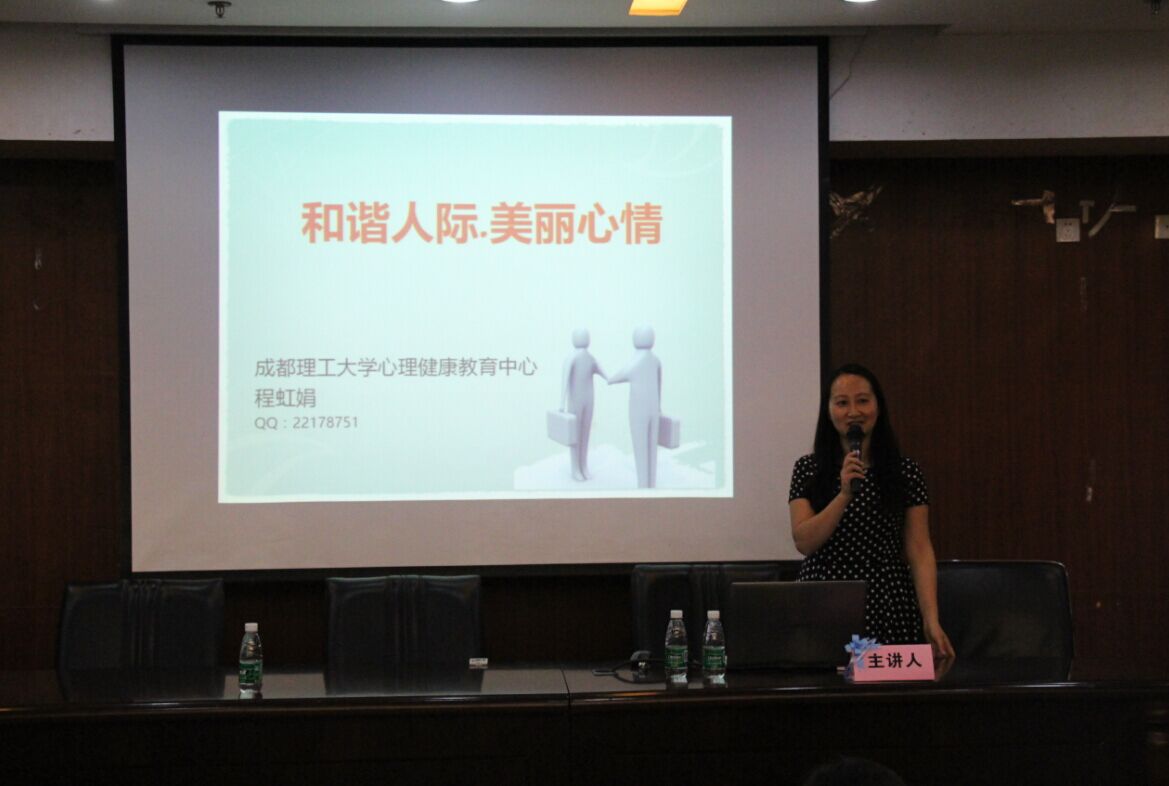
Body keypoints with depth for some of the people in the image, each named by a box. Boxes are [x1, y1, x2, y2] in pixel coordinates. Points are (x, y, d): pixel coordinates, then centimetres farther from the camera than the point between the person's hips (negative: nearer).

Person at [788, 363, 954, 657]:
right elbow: (804, 542, -7)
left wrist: (931, 620, -11)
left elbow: (920, 551, -1)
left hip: (889, 613, 0)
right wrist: (845, 494, -19)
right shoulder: (807, 470, 4)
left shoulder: (905, 472, 3)